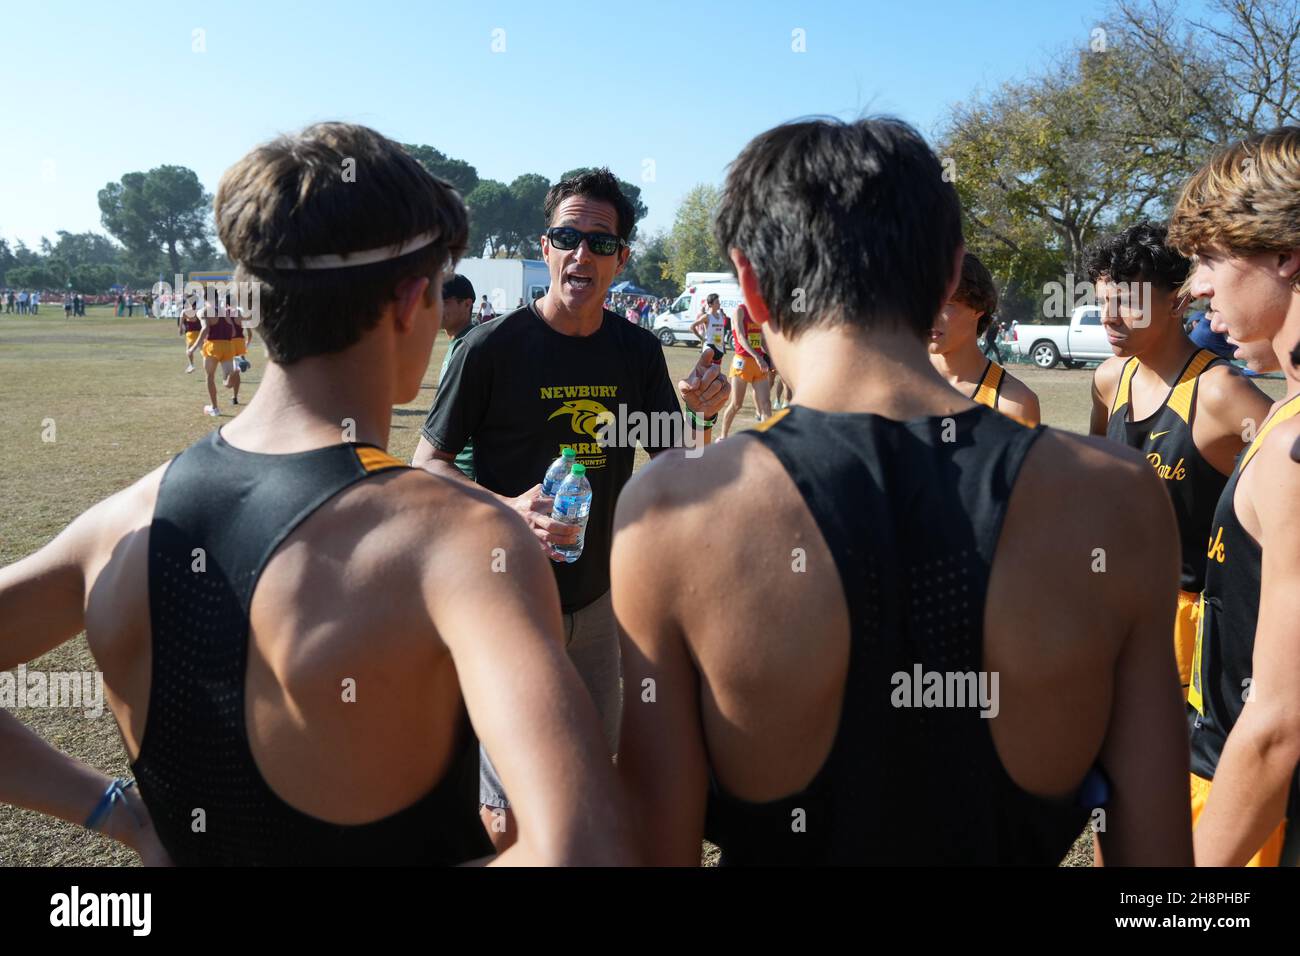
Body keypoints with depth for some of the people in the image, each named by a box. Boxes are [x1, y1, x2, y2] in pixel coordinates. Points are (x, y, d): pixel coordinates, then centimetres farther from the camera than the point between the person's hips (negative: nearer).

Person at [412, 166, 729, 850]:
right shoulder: (493, 346, -14)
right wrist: (506, 508, -26)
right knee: (508, 814, 5)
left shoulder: (638, 350, 0)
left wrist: (701, 413, -16)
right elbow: (427, 465, -8)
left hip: (598, 597, 5)